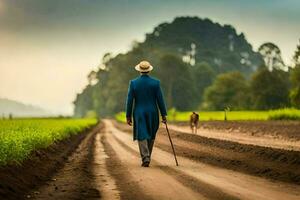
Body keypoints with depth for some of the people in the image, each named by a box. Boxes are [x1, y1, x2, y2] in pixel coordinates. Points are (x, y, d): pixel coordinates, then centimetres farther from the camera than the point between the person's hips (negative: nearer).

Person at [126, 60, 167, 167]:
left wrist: (128, 116, 2)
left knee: (142, 136, 0)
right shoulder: (155, 82, -5)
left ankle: (145, 158, -15)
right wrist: (164, 115, 1)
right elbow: (160, 100, -5)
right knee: (151, 136, 17)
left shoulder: (133, 83, -5)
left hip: (139, 113, -1)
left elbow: (130, 100, -5)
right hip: (152, 114, 1)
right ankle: (147, 156, 26)